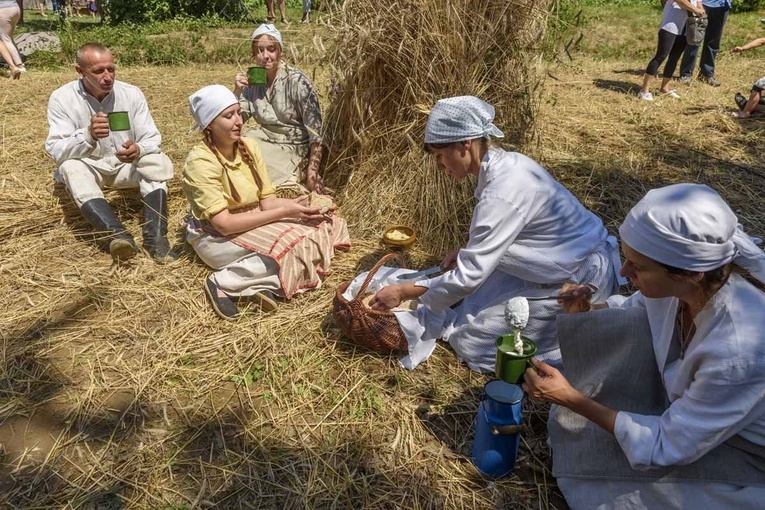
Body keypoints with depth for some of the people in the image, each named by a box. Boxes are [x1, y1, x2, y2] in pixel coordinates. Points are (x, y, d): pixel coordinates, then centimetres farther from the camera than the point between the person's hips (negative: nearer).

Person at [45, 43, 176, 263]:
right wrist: (88, 136, -41)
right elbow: (56, 151, -20)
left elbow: (152, 139, -10)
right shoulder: (62, 98, -13)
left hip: (128, 165, 2)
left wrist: (138, 150, -35)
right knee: (70, 168, -34)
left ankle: (155, 237, -41)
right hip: (88, 167, -1)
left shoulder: (132, 93, -8)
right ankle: (118, 235, -53)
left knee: (157, 162, -27)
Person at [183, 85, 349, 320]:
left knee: (325, 226, -10)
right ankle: (222, 283, -17)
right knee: (291, 247, -30)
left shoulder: (249, 146, -1)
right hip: (217, 237, -7)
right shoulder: (201, 161, -20)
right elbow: (223, 223, -26)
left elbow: (267, 201, -1)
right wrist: (283, 212, -27)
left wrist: (306, 204, -20)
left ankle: (262, 285, -19)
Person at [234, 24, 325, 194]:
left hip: (292, 149, -5)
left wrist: (312, 172, -25)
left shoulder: (297, 82, -15)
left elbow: (315, 130, -17)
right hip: (265, 142, 6)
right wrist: (237, 92, -13)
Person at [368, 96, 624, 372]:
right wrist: (468, 251, 3)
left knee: (470, 341, -5)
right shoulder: (507, 162, -2)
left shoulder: (502, 193, -28)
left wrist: (404, 292, -15)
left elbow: (468, 277, -24)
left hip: (580, 281, -9)